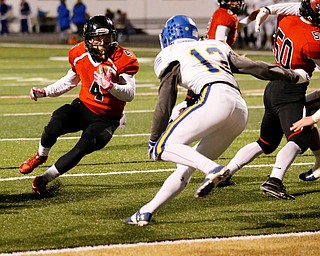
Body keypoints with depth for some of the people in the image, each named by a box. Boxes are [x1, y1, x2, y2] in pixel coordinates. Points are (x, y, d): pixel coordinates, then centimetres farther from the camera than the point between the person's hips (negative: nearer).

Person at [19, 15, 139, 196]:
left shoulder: (122, 60, -17)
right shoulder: (81, 55, -3)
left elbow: (130, 95, -23)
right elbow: (70, 81, 16)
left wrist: (110, 86, -40)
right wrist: (44, 92, 10)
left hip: (106, 119, -3)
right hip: (83, 107, 3)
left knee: (83, 148, -23)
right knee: (54, 126, -26)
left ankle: (44, 179, -6)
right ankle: (41, 156, 7)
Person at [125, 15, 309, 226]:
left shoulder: (172, 56, 16)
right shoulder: (217, 46, 32)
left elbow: (165, 105, 11)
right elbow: (255, 67, 27)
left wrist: (154, 141, 18)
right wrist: (294, 76, 38)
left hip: (215, 99, -7)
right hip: (241, 111, 7)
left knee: (164, 148, -11)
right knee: (187, 167, 12)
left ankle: (213, 169, -34)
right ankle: (147, 211, 7)